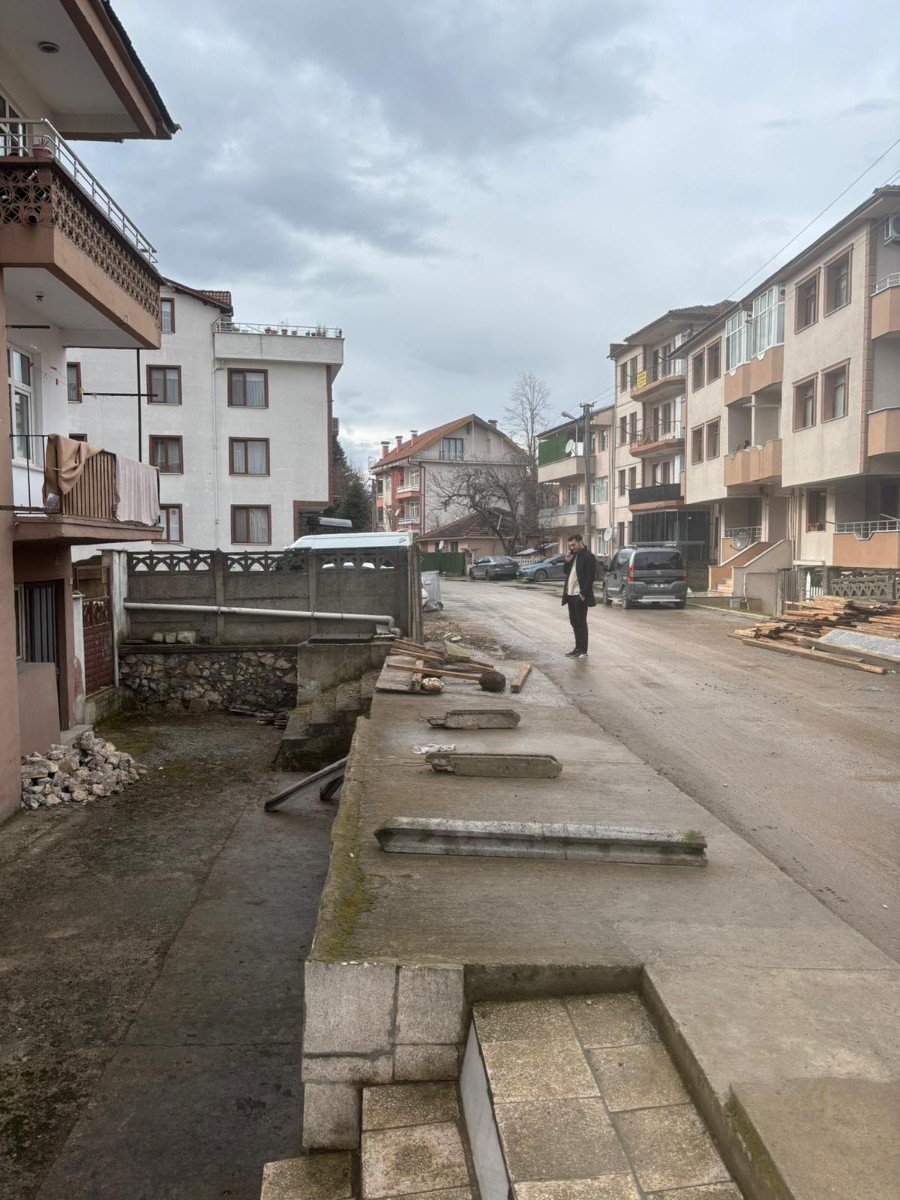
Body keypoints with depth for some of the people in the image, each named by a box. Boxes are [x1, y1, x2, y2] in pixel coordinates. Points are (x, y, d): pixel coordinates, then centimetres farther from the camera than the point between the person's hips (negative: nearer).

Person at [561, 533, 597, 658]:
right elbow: (567, 572, 20)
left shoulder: (588, 556, -11)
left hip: (580, 596, -8)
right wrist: (567, 561, 2)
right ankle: (578, 648, 22)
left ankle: (583, 651, 4)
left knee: (581, 623, -2)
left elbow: (591, 576, -16)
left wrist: (584, 594, -18)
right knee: (574, 623, 13)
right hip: (571, 595, 8)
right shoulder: (573, 555, 15)